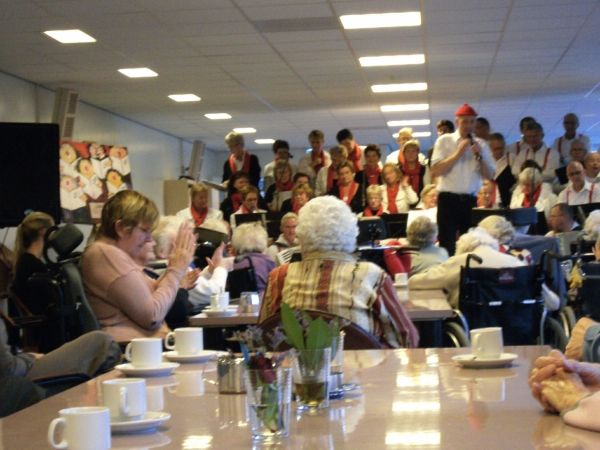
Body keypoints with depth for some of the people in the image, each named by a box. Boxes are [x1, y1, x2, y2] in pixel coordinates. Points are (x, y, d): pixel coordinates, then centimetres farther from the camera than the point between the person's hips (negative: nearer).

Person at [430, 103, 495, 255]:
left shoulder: (481, 144, 11)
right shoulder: (445, 141, 1)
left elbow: (489, 175, 5)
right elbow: (435, 171, -11)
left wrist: (479, 156, -9)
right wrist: (458, 153, -14)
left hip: (470, 200, 4)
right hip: (448, 199, -4)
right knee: (447, 244, -5)